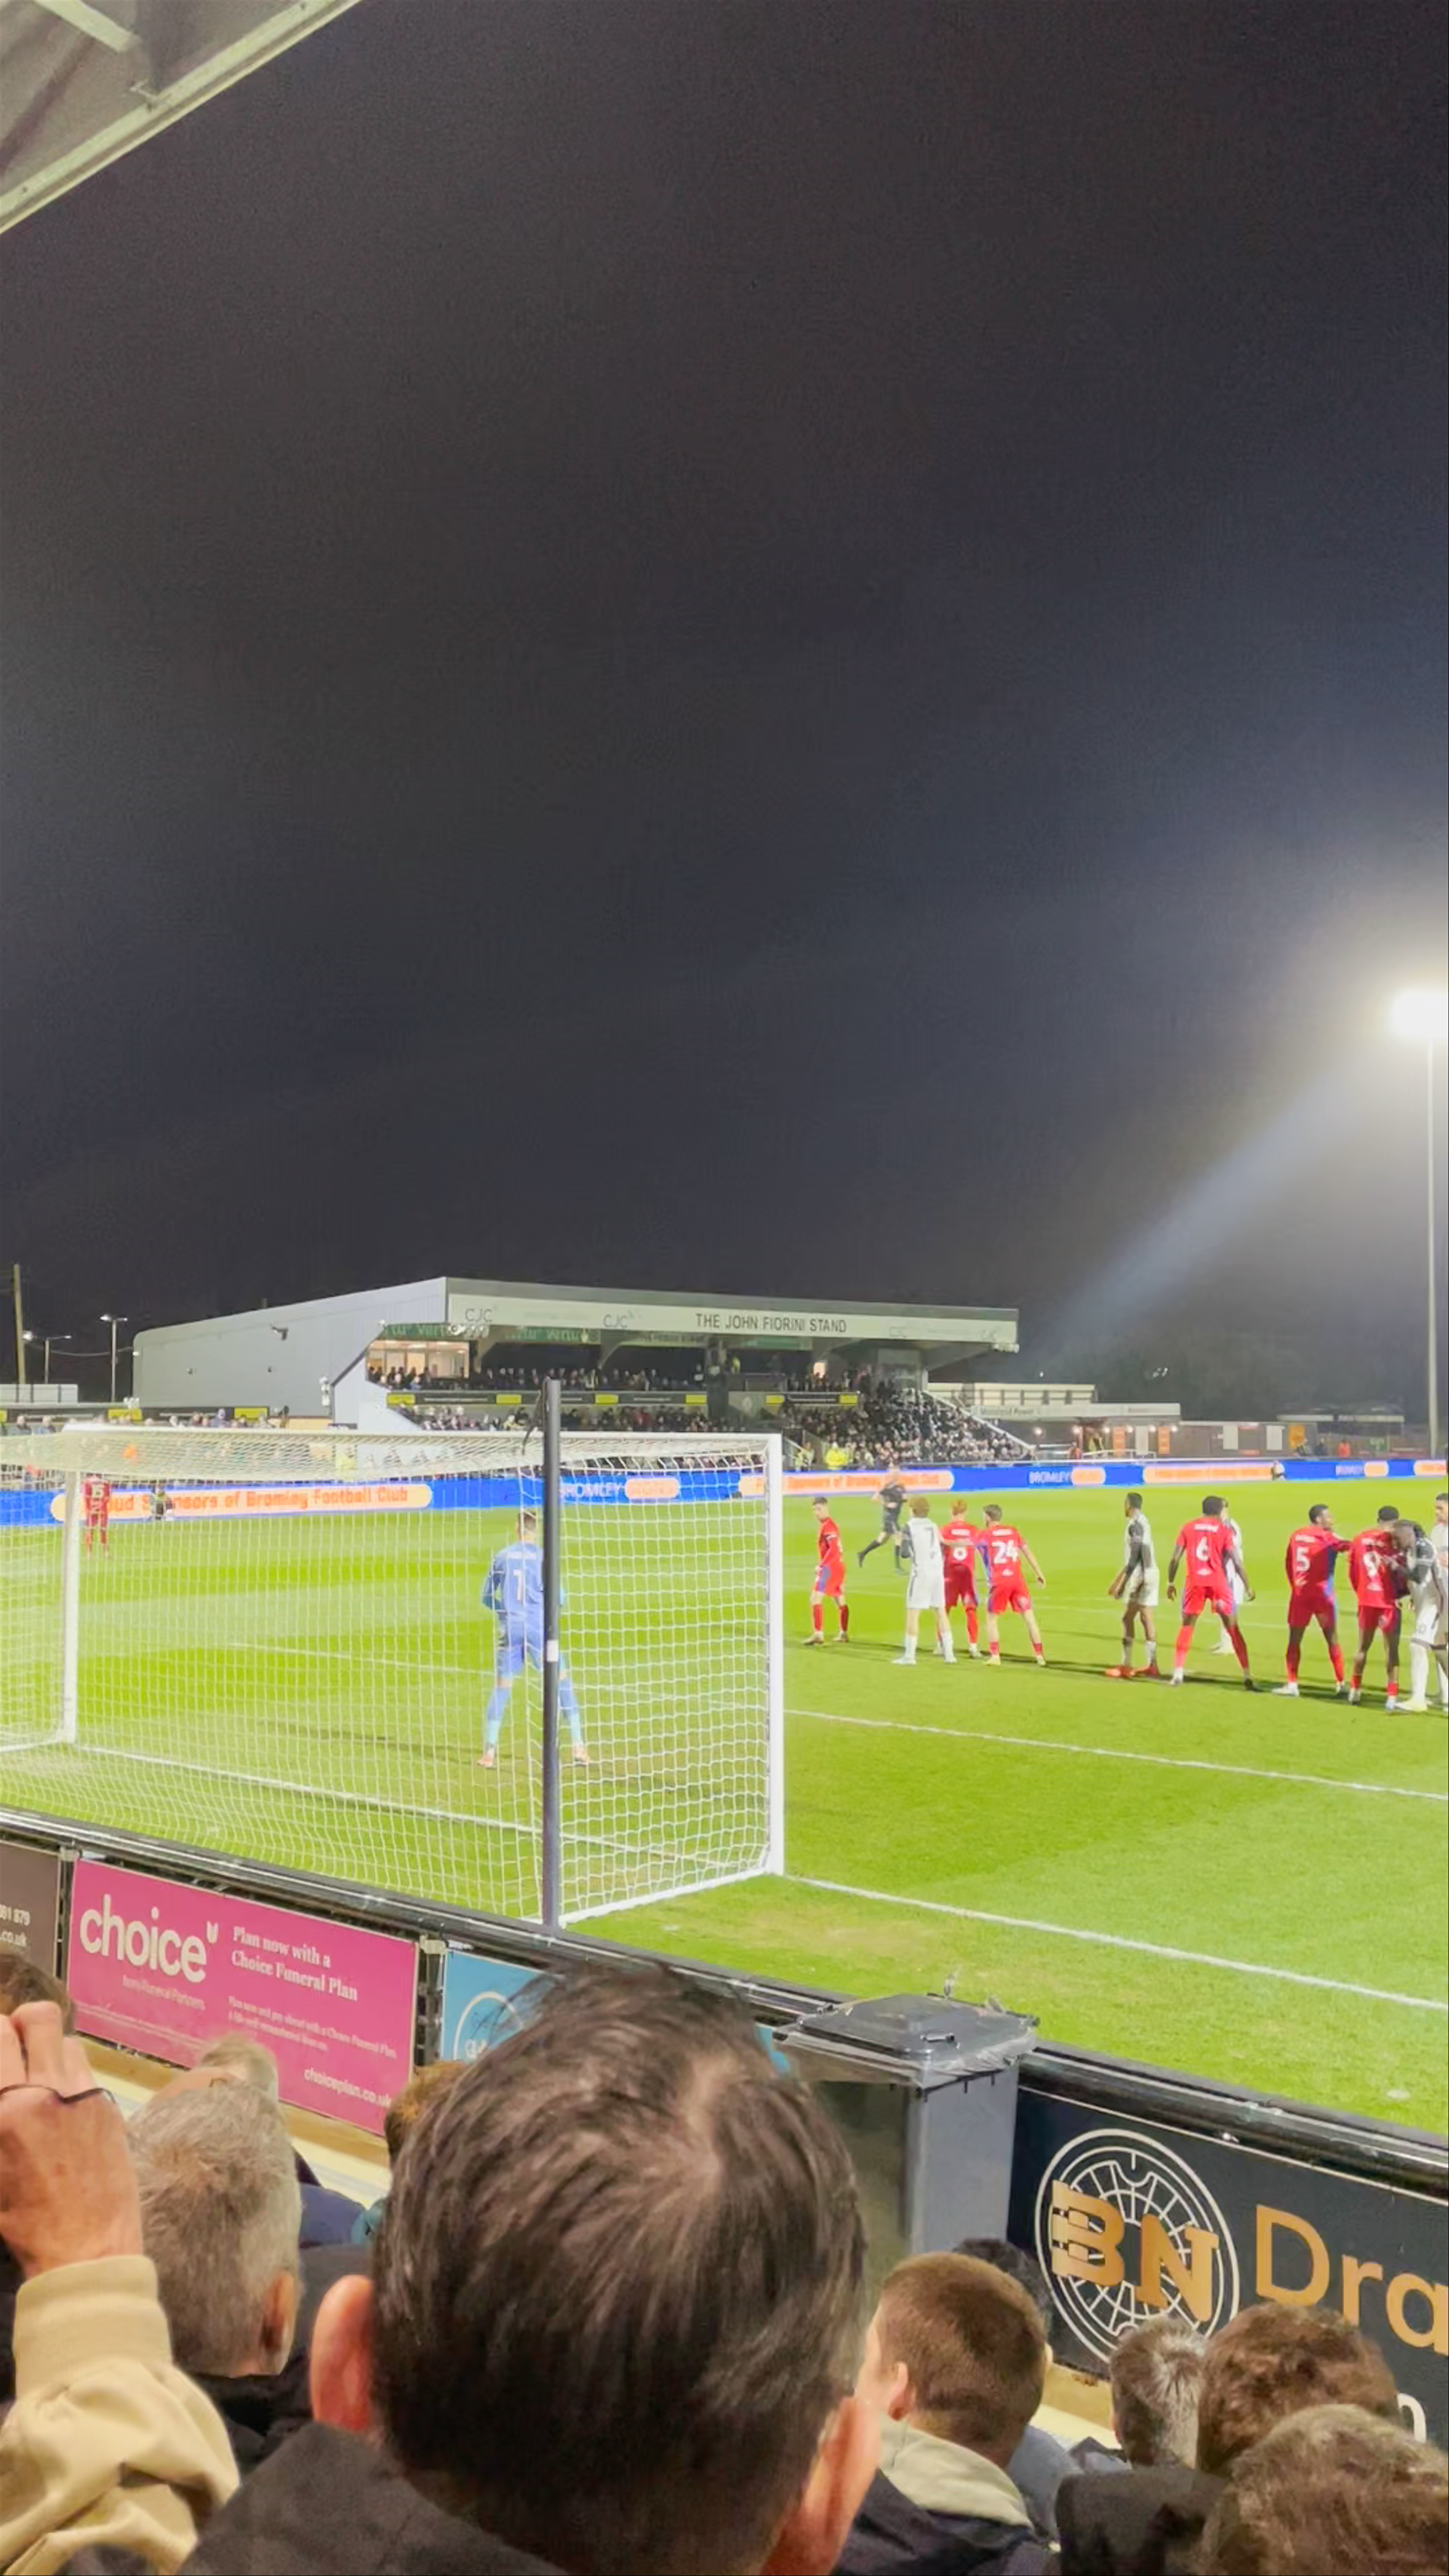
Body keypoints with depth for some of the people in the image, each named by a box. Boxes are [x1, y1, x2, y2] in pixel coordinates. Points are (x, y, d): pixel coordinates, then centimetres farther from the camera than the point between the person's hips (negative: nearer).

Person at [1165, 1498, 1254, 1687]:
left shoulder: (1188, 1528, 6)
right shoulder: (1223, 1530, 2)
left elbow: (1176, 1558, 3)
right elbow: (1236, 1561, -3)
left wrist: (1171, 1582, 11)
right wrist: (1247, 1587, 3)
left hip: (1195, 1583, 1)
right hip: (1219, 1583, -1)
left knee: (1187, 1627, 13)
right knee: (1233, 1629, 7)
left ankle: (1178, 1673, 3)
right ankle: (1247, 1675, 4)